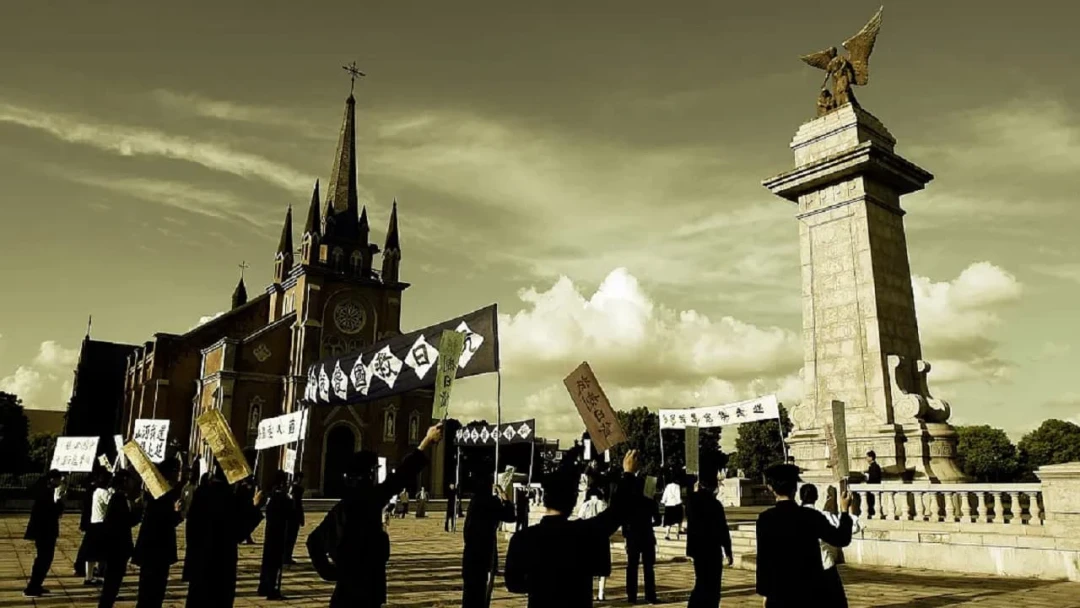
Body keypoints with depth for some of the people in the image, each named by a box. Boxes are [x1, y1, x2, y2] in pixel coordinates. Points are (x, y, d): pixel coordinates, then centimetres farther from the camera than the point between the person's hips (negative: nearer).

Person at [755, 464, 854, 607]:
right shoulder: (812, 516, -6)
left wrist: (764, 592, 1)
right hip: (810, 590, 1)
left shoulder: (765, 518, -9)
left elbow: (763, 558, -8)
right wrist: (844, 511, 19)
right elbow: (841, 539, 5)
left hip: (778, 592, -1)